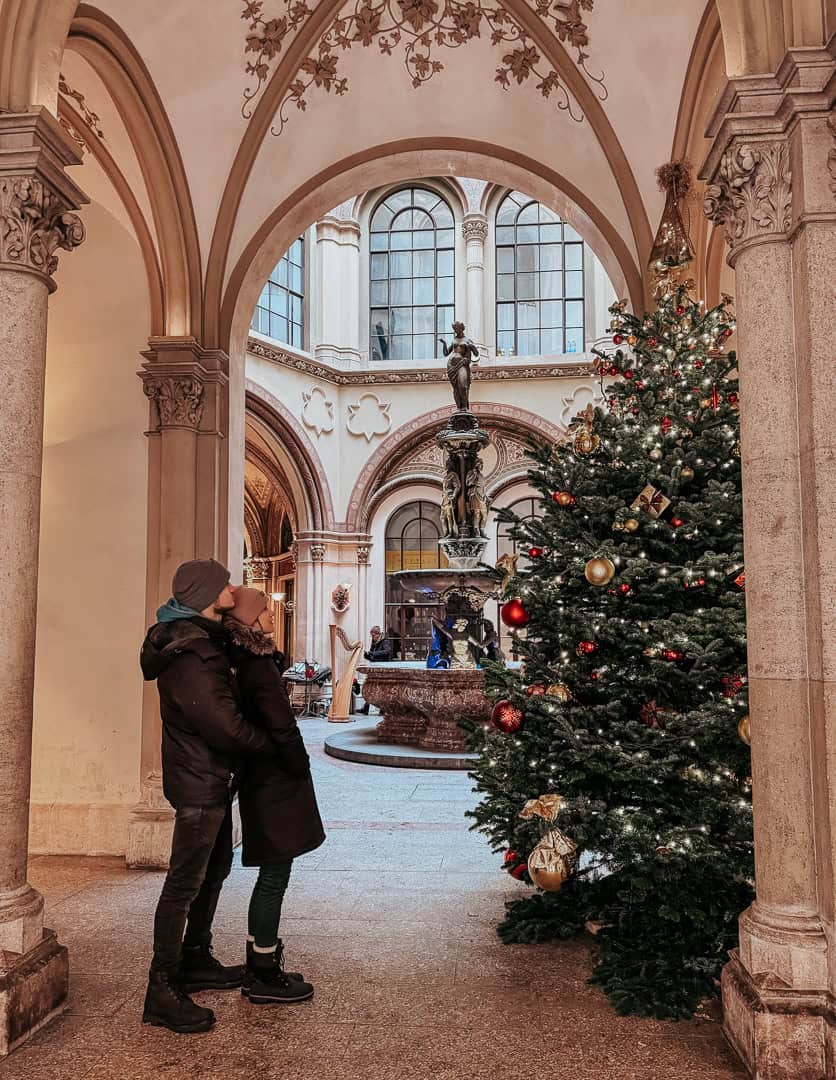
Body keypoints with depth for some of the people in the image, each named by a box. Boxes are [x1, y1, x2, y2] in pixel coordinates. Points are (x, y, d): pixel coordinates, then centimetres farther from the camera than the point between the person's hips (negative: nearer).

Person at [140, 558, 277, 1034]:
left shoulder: (204, 638, 10)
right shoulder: (188, 652, -23)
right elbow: (223, 724, -25)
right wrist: (270, 745, -11)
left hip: (212, 779, 11)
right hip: (199, 783, -11)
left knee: (215, 868, 21)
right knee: (185, 882, -2)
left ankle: (196, 961, 36)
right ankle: (163, 990, 9)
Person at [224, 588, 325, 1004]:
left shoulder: (246, 662, 9)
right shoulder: (260, 666, -20)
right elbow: (282, 728, -22)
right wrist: (301, 767, -8)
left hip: (261, 781, 10)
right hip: (277, 784, -10)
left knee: (270, 876, 18)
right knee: (274, 877, 1)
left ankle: (259, 968, 28)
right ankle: (265, 977, 13)